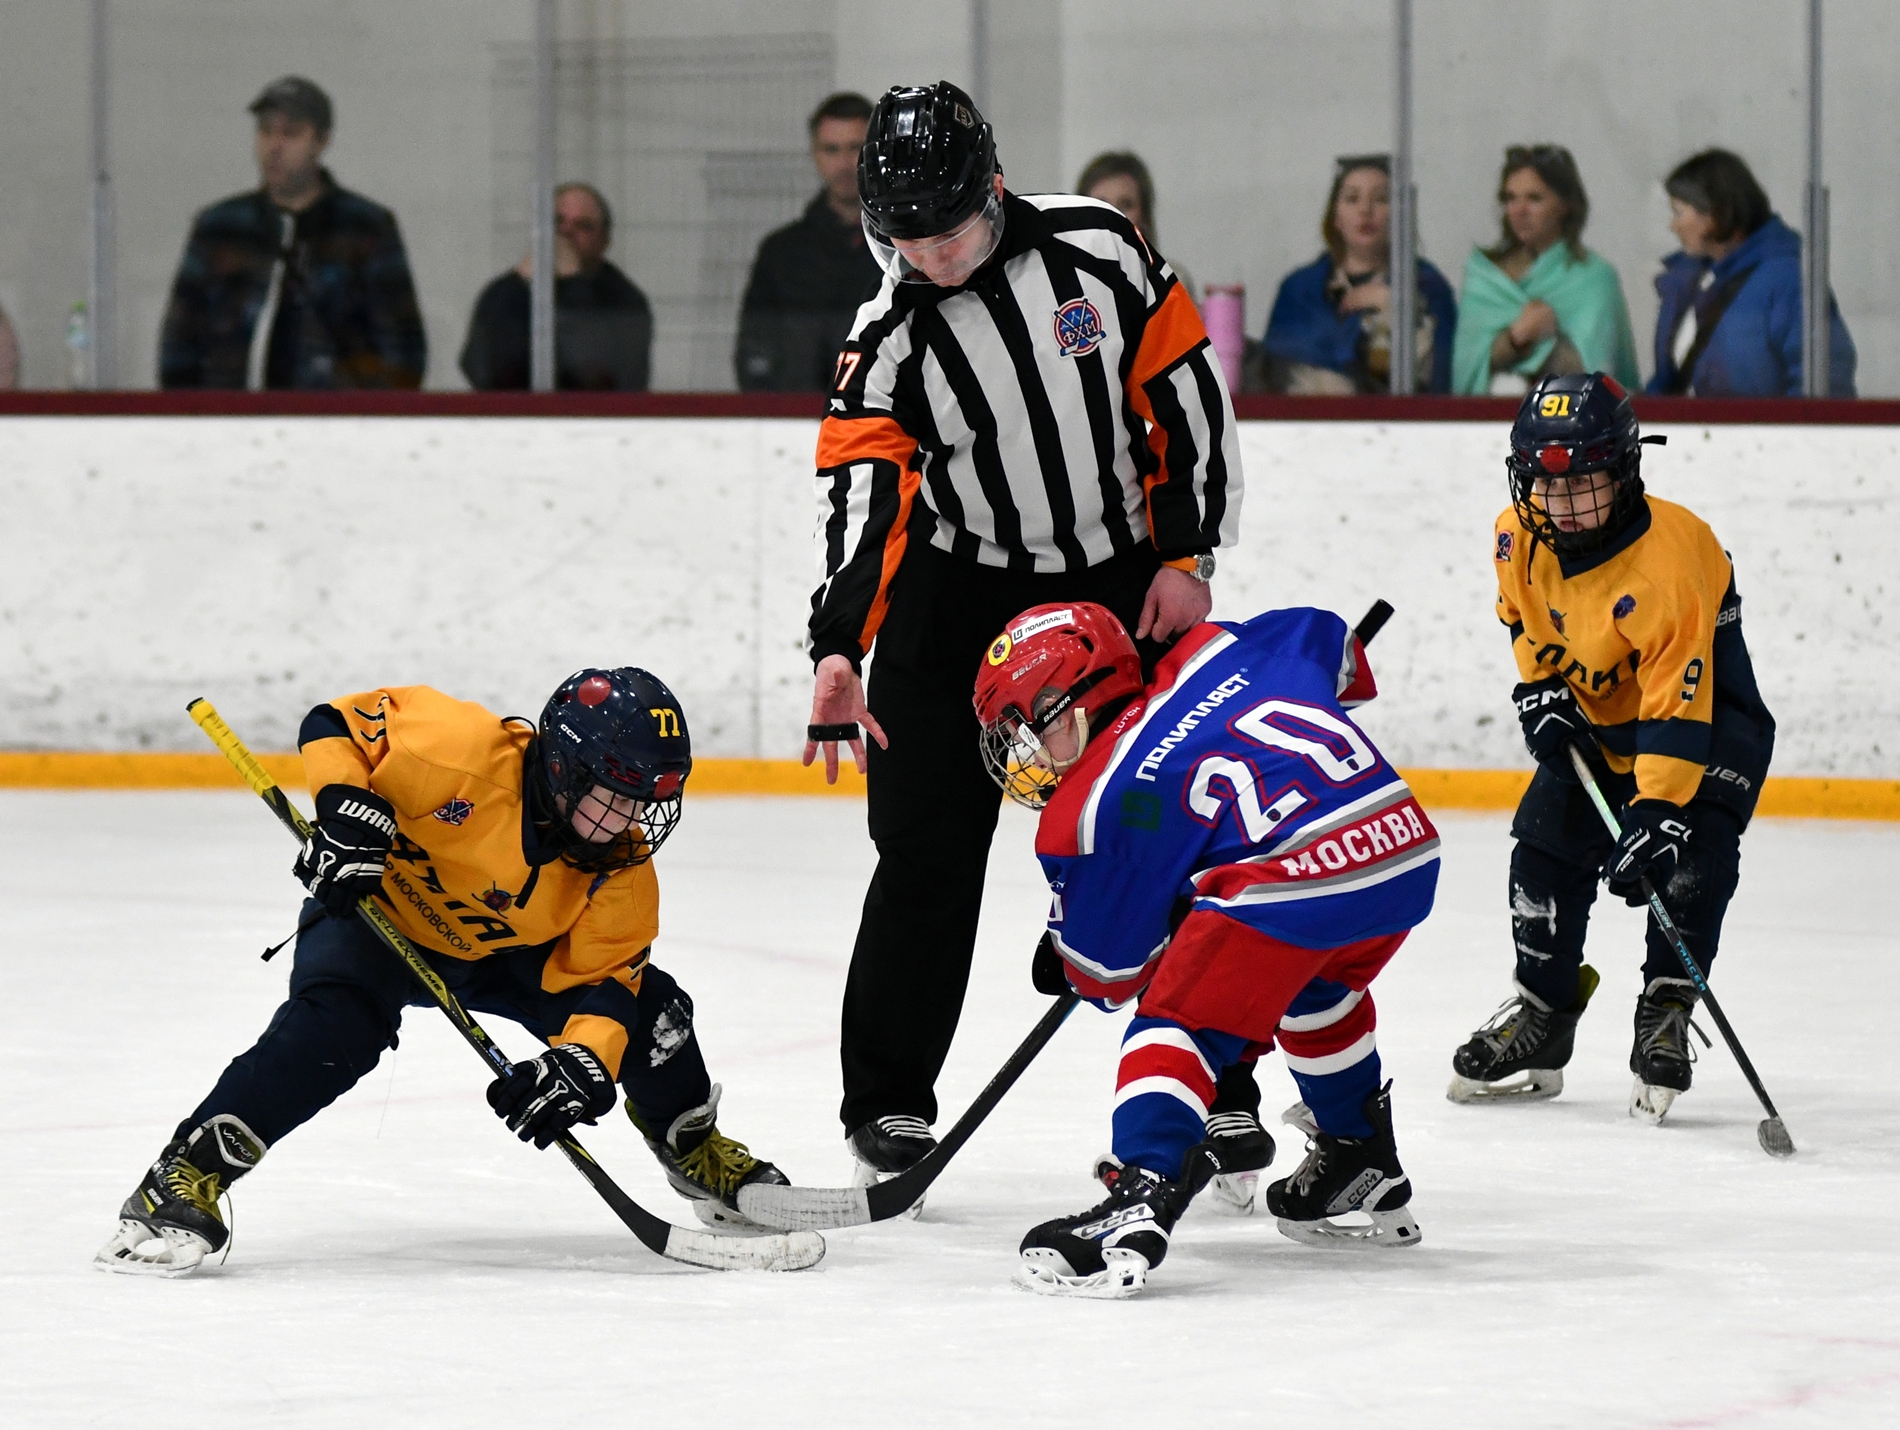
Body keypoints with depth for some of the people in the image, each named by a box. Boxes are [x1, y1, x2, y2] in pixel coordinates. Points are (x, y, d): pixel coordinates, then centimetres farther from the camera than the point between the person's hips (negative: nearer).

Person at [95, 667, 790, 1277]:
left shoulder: (623, 869, -18)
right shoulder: (465, 749, -33)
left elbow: (600, 974, -17)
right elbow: (336, 723, -24)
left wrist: (584, 1061, -35)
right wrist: (347, 808, -38)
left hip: (499, 950, 5)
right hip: (379, 909, -5)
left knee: (645, 1005, -6)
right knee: (332, 1024, -33)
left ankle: (697, 1149, 22)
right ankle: (187, 1177, -32)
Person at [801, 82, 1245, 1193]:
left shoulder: (1097, 250, -12)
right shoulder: (890, 339, -13)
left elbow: (1187, 392, -4)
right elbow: (864, 487, -22)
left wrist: (1186, 556, -7)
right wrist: (841, 649, -36)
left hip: (1130, 586, 0)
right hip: (963, 599, 0)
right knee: (929, 848, -3)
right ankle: (888, 1099, 8)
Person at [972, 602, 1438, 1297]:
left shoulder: (1087, 810, 5)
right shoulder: (1220, 651, 20)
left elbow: (1109, 973, 15)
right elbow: (1332, 643, 36)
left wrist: (1060, 962, 38)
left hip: (1297, 877, -8)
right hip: (1410, 848, 8)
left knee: (1179, 1022, 1)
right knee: (1316, 996, 33)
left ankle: (1140, 1199, -17)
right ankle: (1364, 1168, 46)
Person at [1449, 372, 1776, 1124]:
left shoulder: (1669, 560, -35)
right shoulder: (1520, 538, -15)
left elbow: (1678, 703, -37)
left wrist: (1658, 809, -41)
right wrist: (1539, 686, -4)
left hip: (1711, 721, -6)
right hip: (1593, 719, 6)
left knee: (1687, 863, -22)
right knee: (1547, 842, 1)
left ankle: (1666, 1013, -6)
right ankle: (1540, 1014, 16)